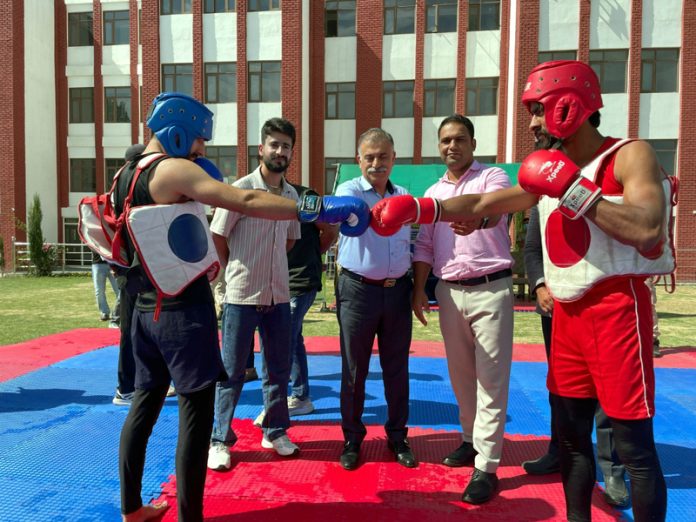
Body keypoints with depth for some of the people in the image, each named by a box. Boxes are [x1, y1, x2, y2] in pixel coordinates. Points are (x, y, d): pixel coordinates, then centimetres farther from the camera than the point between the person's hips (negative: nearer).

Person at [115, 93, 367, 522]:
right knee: (196, 411, -1)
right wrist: (319, 210, -26)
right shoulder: (175, 170, -14)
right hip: (183, 308, -9)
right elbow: (248, 202, -25)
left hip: (146, 307, 9)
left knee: (146, 401, 18)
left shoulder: (125, 176, 12)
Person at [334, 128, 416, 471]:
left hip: (397, 290, 4)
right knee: (354, 369, 8)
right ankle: (353, 437, 25)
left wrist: (416, 286, 11)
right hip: (358, 290, -3)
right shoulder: (350, 190, -5)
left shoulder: (405, 197, 10)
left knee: (397, 368, 12)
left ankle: (397, 436, 28)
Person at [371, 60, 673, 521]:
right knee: (570, 433, 15)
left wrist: (573, 189, -21)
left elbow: (647, 231, -24)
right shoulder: (551, 169, 13)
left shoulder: (631, 156, -8)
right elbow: (481, 205, 9)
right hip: (567, 311, 7)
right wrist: (416, 208, -1)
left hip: (616, 308, -7)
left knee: (634, 444, 0)